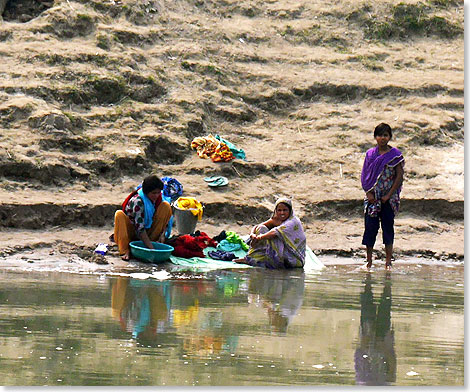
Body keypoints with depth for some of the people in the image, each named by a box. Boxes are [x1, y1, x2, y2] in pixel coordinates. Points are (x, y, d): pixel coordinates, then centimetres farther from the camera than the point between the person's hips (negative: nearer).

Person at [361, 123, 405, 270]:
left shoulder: (395, 154, -1)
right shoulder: (370, 154, 6)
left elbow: (399, 177, -4)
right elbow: (365, 175, 7)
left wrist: (389, 195, -10)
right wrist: (368, 193, -6)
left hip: (389, 198, -2)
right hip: (372, 197, 2)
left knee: (388, 228, 1)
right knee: (370, 227, 0)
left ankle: (388, 261, 6)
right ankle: (369, 261, 9)